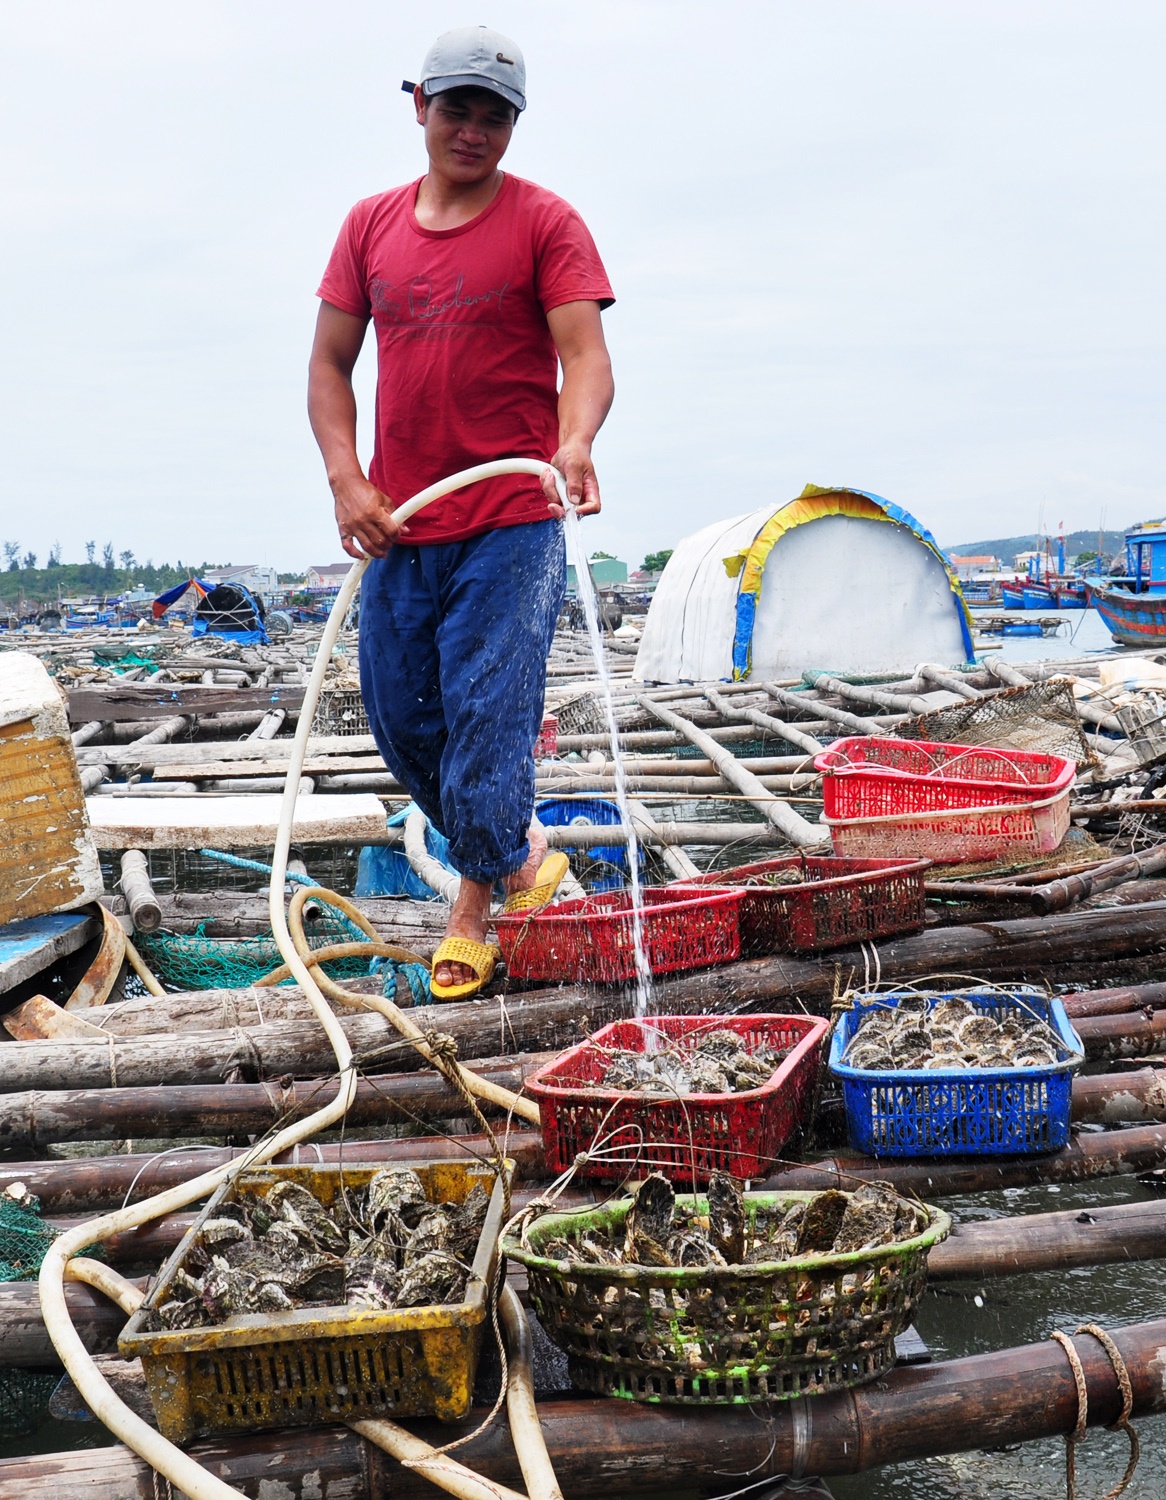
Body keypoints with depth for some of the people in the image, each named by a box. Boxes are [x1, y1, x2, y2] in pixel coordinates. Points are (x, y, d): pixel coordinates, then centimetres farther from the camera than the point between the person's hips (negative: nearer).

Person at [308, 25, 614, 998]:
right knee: (403, 723, 12)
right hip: (397, 529, 5)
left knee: (485, 718, -9)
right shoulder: (372, 225, 11)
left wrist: (574, 445, -34)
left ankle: (479, 895, 14)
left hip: (512, 526, -5)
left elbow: (586, 354, -13)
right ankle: (521, 850, 35)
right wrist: (346, 480, -3)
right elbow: (330, 363, 12)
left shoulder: (545, 223, -2)